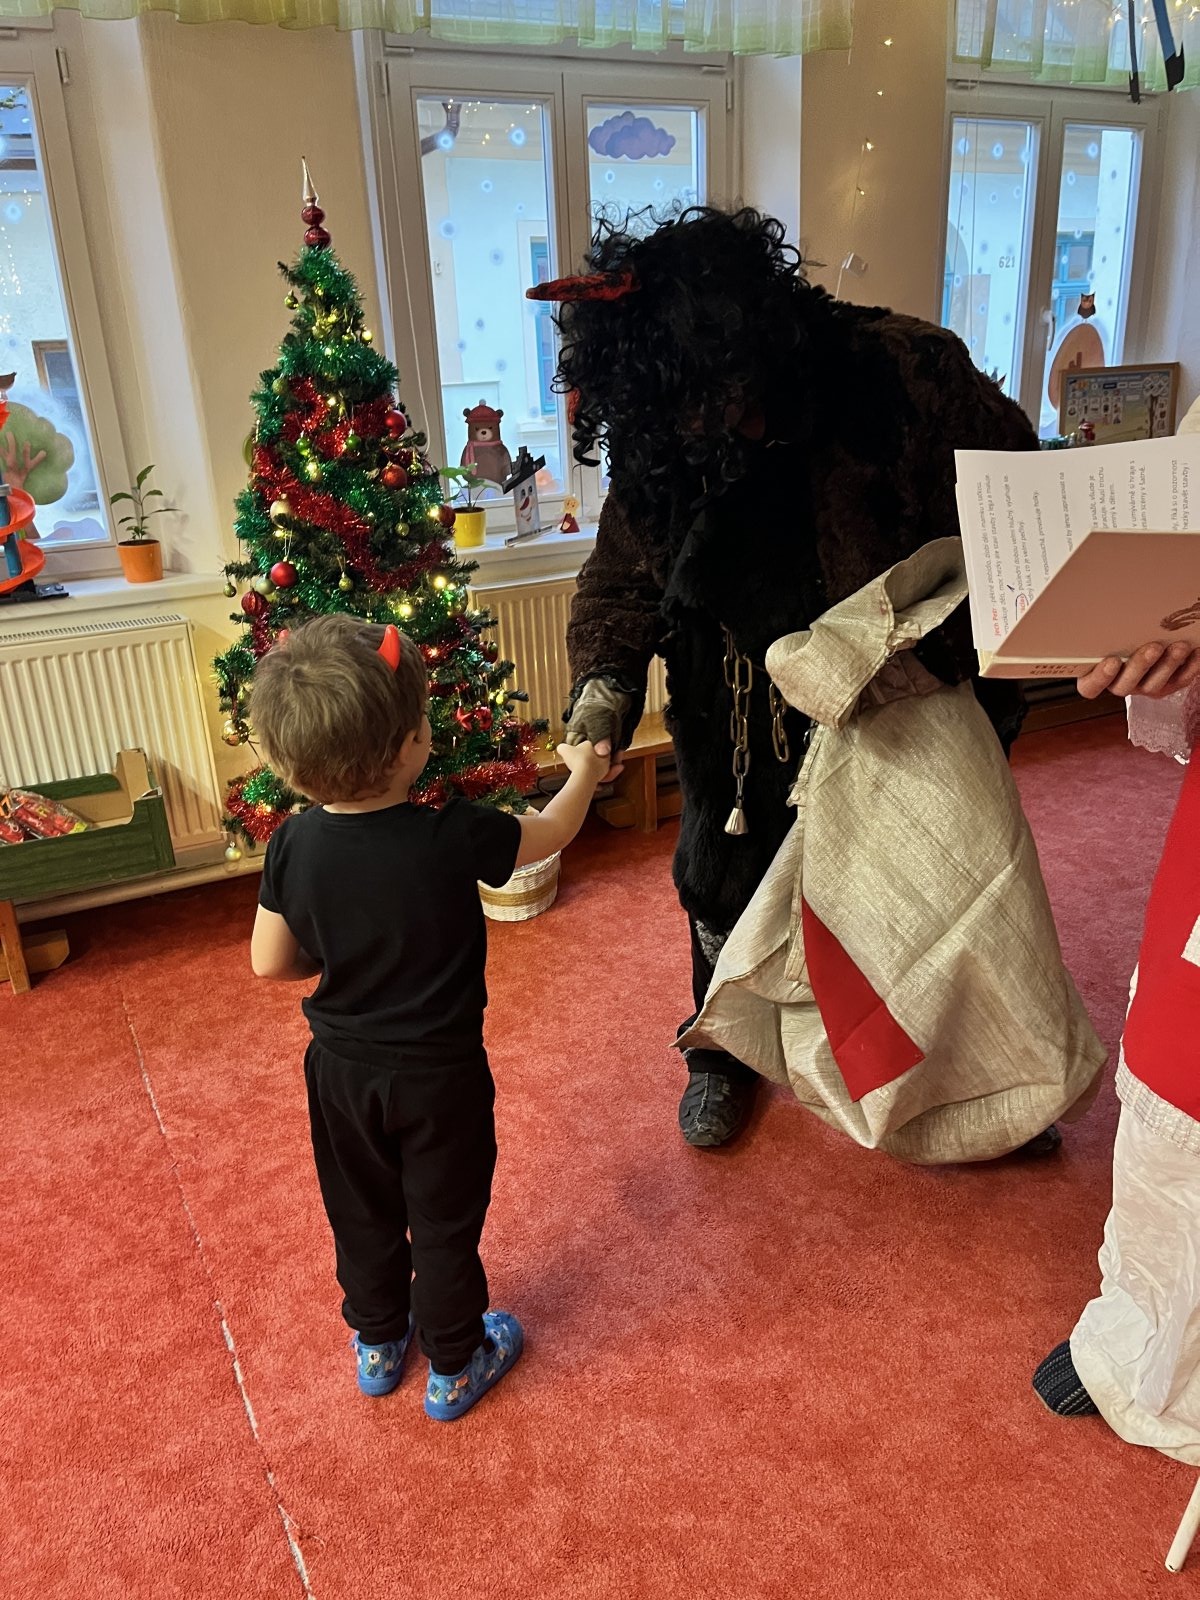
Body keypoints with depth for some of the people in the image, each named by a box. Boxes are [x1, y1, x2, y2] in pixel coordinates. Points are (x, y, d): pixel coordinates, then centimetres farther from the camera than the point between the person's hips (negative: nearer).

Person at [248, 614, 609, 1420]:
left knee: (363, 1212, 24)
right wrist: (584, 774, 12)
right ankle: (455, 1366, 37)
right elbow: (550, 832, -8)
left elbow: (270, 961, -6)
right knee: (446, 1221, 17)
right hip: (439, 1073, -3)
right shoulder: (454, 838, -26)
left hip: (341, 1069, 4)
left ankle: (378, 1343, 47)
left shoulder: (294, 845, -16)